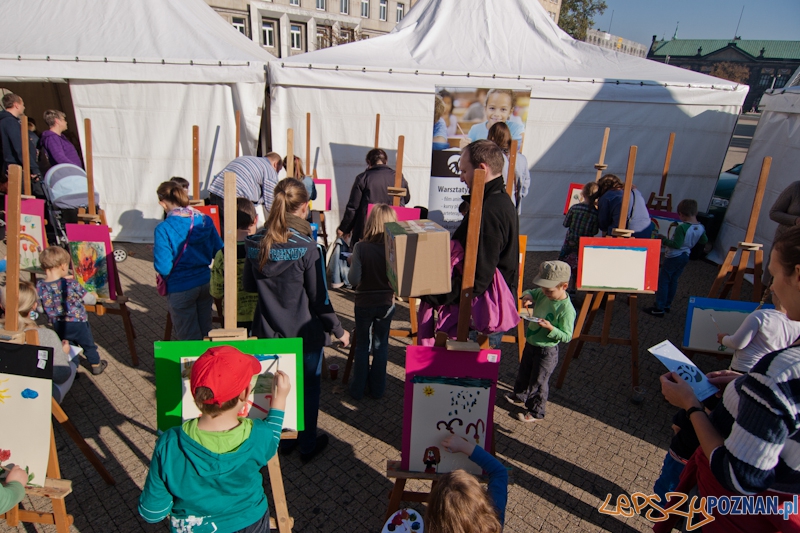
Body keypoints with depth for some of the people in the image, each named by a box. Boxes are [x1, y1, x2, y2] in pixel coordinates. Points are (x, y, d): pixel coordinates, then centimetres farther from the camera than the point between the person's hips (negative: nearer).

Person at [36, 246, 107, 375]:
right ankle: (96, 365, 35)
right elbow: (89, 299, -15)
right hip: (77, 323, -4)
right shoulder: (71, 284, -26)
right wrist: (94, 296, 7)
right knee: (88, 344, 19)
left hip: (58, 326, 4)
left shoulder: (40, 286, -13)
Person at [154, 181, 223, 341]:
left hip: (181, 289, -4)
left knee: (189, 339, 14)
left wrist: (157, 251, 0)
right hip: (206, 284, 5)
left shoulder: (163, 229, -18)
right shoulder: (205, 221, -5)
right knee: (205, 333, 22)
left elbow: (163, 268, -19)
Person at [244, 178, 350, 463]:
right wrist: (338, 330, -3)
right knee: (308, 390, 15)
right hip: (304, 333, -4)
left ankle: (284, 440, 39)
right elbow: (319, 299, -16)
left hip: (268, 332, 5)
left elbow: (248, 285, 9)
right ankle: (308, 445, 32)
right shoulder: (307, 247, -21)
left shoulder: (255, 244, -6)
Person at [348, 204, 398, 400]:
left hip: (364, 303, -1)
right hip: (386, 303, 1)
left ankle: (358, 388, 26)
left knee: (362, 345, 16)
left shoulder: (361, 247, -18)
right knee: (381, 345, 17)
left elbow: (353, 279, -17)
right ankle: (377, 388, 28)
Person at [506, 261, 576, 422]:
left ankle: (536, 412, 34)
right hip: (530, 344, 8)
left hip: (546, 352, -8)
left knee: (538, 382, 12)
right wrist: (527, 296, -12)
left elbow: (567, 336, -22)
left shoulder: (566, 310, -28)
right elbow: (531, 293, 11)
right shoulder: (543, 294, -9)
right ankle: (520, 396, 55)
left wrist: (550, 328, -35)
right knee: (523, 373, 29)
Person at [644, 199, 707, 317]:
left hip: (673, 257, -8)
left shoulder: (682, 227, -26)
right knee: (673, 281, 18)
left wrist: (664, 239, -16)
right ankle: (667, 305, 27)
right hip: (685, 257, 8)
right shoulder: (701, 228, -3)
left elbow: (676, 244, -28)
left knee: (662, 281, 0)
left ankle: (659, 308, 1)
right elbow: (704, 241, 13)